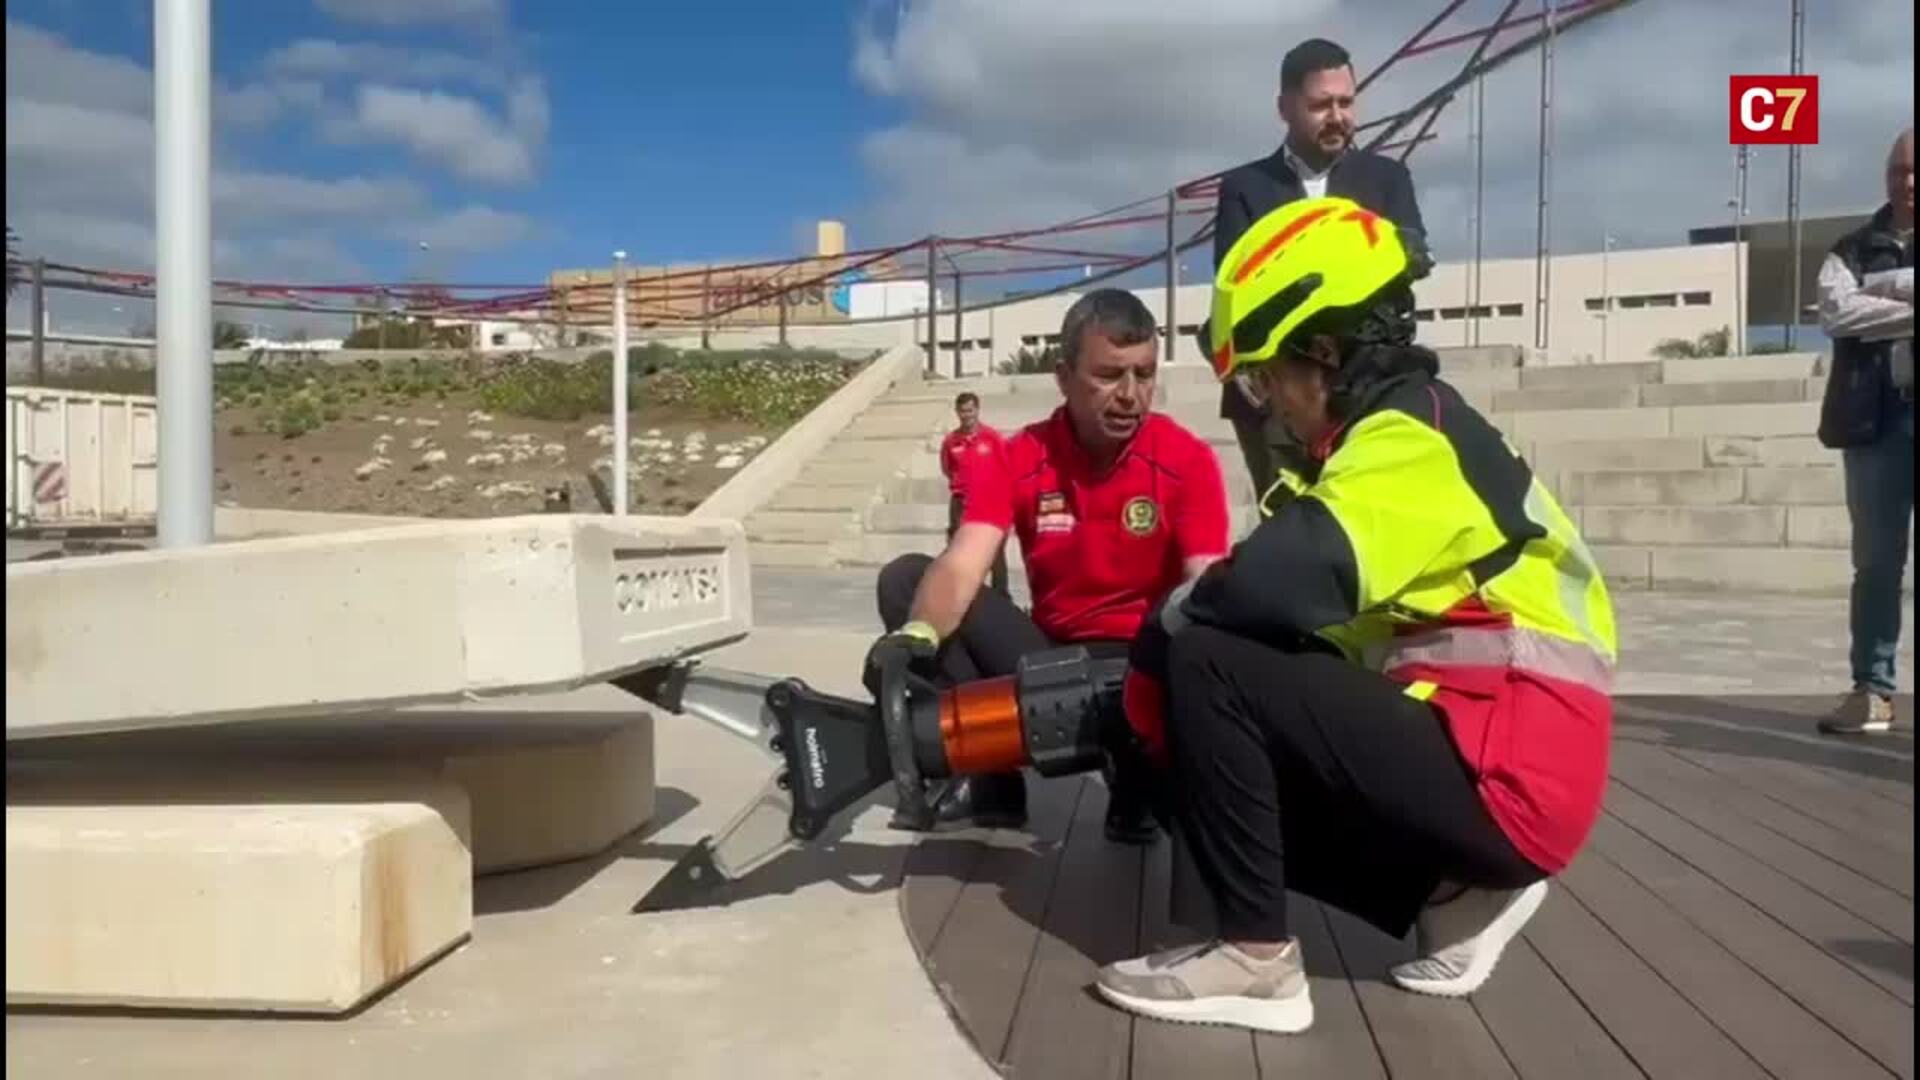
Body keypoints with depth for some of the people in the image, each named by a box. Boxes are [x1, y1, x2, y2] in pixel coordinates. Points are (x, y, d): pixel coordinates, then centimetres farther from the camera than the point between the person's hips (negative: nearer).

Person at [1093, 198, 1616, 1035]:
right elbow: (1299, 605, 14)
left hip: (1509, 776, -10)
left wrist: (1157, 639, -10)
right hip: (1499, 762, 10)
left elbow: (1274, 584, -29)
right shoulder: (1400, 434, 16)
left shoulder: (1411, 441, -14)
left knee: (1206, 670, -18)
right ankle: (1452, 889, 12)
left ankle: (1256, 958, -10)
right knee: (1237, 749, 16)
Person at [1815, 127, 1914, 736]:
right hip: (1875, 414, 1)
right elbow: (1835, 310, -6)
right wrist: (1906, 308, -11)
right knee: (1876, 561, 4)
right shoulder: (1855, 249, 13)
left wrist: (1882, 287, -6)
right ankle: (1873, 690, 9)